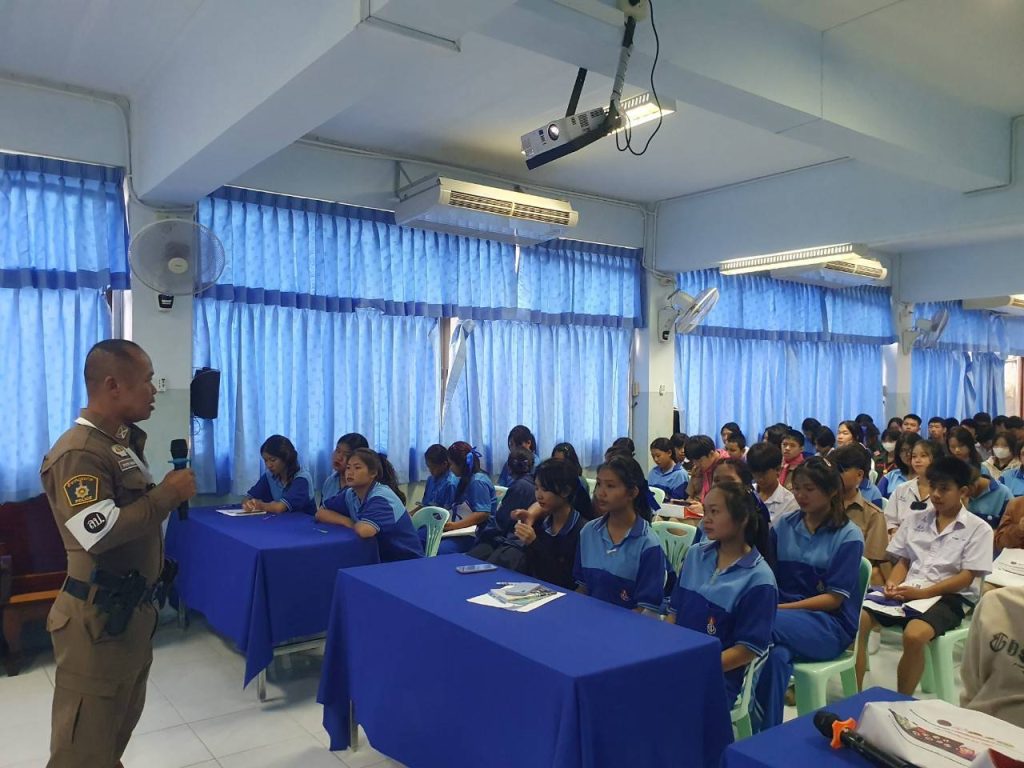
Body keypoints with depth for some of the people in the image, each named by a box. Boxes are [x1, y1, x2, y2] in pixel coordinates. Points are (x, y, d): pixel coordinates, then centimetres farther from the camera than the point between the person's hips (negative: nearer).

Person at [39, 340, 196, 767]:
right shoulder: (78, 453, -21)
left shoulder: (124, 443, 10)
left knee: (118, 731, 22)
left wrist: (170, 493, 2)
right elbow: (101, 534, -30)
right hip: (98, 619, -9)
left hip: (133, 610, 9)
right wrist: (169, 493, -22)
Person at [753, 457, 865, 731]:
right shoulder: (784, 525, 10)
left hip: (830, 624, -3)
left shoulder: (848, 536, -2)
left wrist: (780, 608, -17)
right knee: (777, 654, -34)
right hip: (783, 614, 3)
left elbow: (834, 598, -8)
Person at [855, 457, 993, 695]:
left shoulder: (978, 529, 2)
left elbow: (966, 577, -6)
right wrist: (892, 584, -7)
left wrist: (922, 593, -17)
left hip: (949, 598, -4)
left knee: (914, 635, -36)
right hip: (907, 592, 4)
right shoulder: (915, 519, 15)